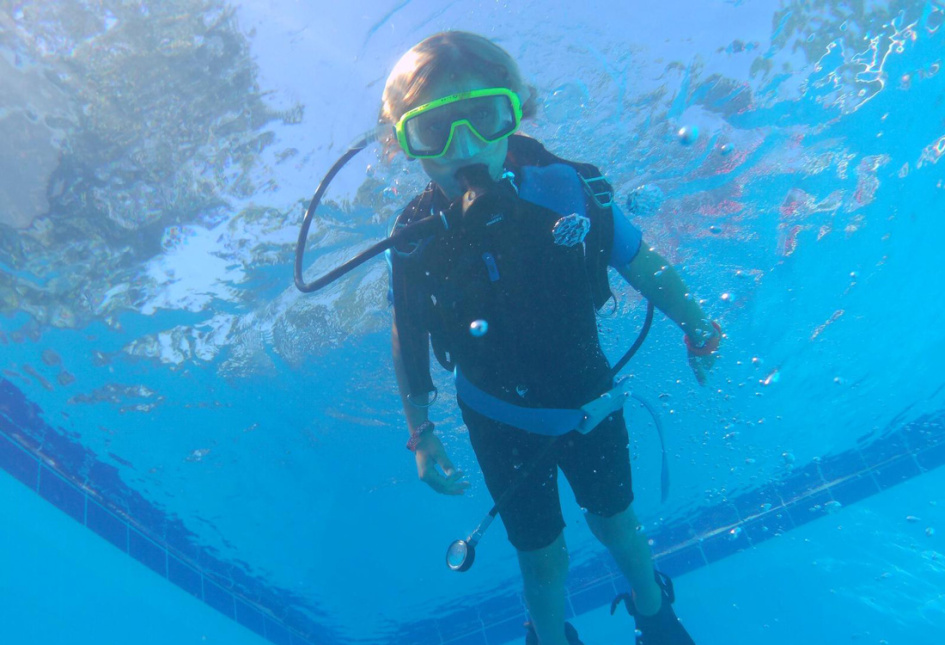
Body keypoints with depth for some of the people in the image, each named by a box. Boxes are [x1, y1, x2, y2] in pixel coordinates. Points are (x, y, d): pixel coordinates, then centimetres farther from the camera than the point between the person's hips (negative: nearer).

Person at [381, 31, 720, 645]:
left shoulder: (563, 189, -27)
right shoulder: (416, 241, -24)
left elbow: (644, 266, -11)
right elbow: (409, 338, -7)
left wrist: (701, 333, 1)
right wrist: (422, 435, -6)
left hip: (588, 398, 1)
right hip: (502, 422, 0)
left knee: (616, 521, 24)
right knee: (543, 557, 15)